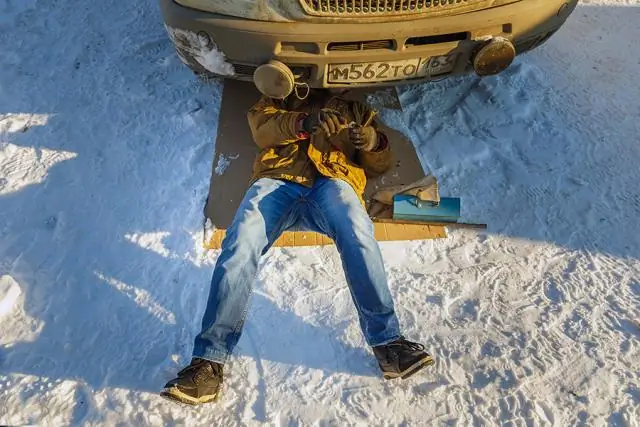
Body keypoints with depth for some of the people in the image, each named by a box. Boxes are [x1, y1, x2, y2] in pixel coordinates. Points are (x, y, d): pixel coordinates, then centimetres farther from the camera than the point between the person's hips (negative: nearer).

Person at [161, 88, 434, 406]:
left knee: (357, 235, -33)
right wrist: (302, 124, -9)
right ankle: (210, 359, -22)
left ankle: (386, 342, -25)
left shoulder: (354, 109, 36)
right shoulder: (281, 98, 35)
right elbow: (260, 125, 11)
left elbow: (380, 165, 27)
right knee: (239, 245, -27)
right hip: (278, 179, 1)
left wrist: (372, 142, 1)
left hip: (332, 180, 0)